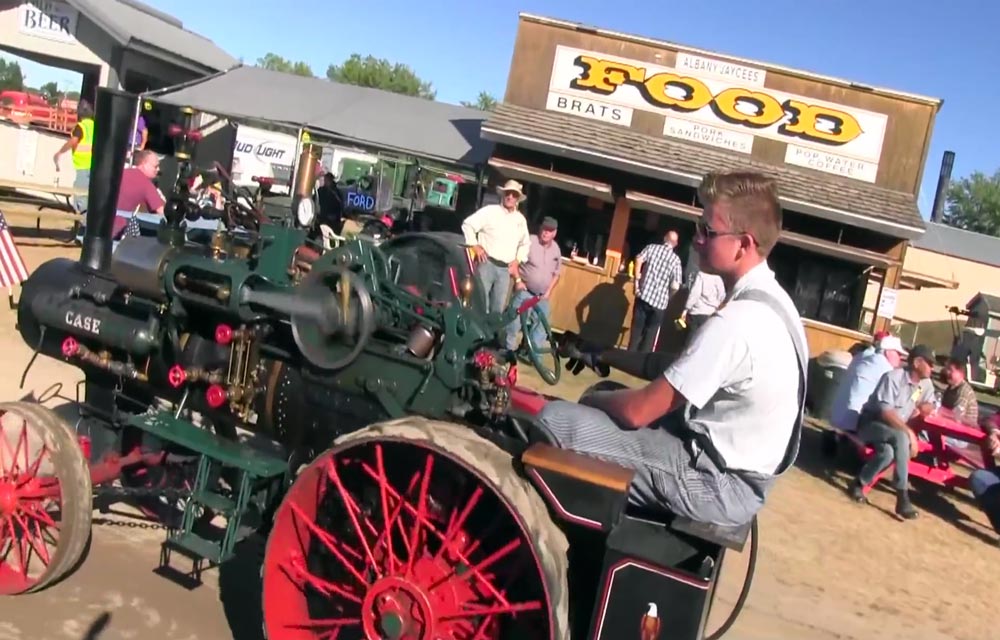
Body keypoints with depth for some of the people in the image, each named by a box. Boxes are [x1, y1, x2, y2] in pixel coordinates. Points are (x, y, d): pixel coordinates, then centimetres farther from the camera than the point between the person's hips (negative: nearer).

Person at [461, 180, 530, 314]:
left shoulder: (521, 219, 14)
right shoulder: (490, 210, 0)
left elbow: (525, 243, 26)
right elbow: (468, 224, -2)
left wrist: (517, 260, 13)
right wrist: (475, 245, -8)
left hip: (505, 269, 5)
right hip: (487, 264, -4)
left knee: (498, 309, 7)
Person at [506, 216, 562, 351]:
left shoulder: (556, 250, 5)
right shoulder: (529, 241, -10)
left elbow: (556, 274, 13)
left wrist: (548, 292, 3)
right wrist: (518, 280, -17)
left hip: (542, 296, 5)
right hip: (524, 291, -5)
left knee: (542, 326, 4)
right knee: (514, 321, -8)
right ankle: (509, 349, 5)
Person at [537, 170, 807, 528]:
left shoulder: (738, 319, -26)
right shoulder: (769, 300, 6)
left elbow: (638, 411, -22)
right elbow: (679, 369, 13)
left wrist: (589, 399, -2)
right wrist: (607, 357, 5)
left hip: (717, 486, -10)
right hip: (736, 470, 10)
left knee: (555, 419, -16)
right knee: (603, 400, 19)